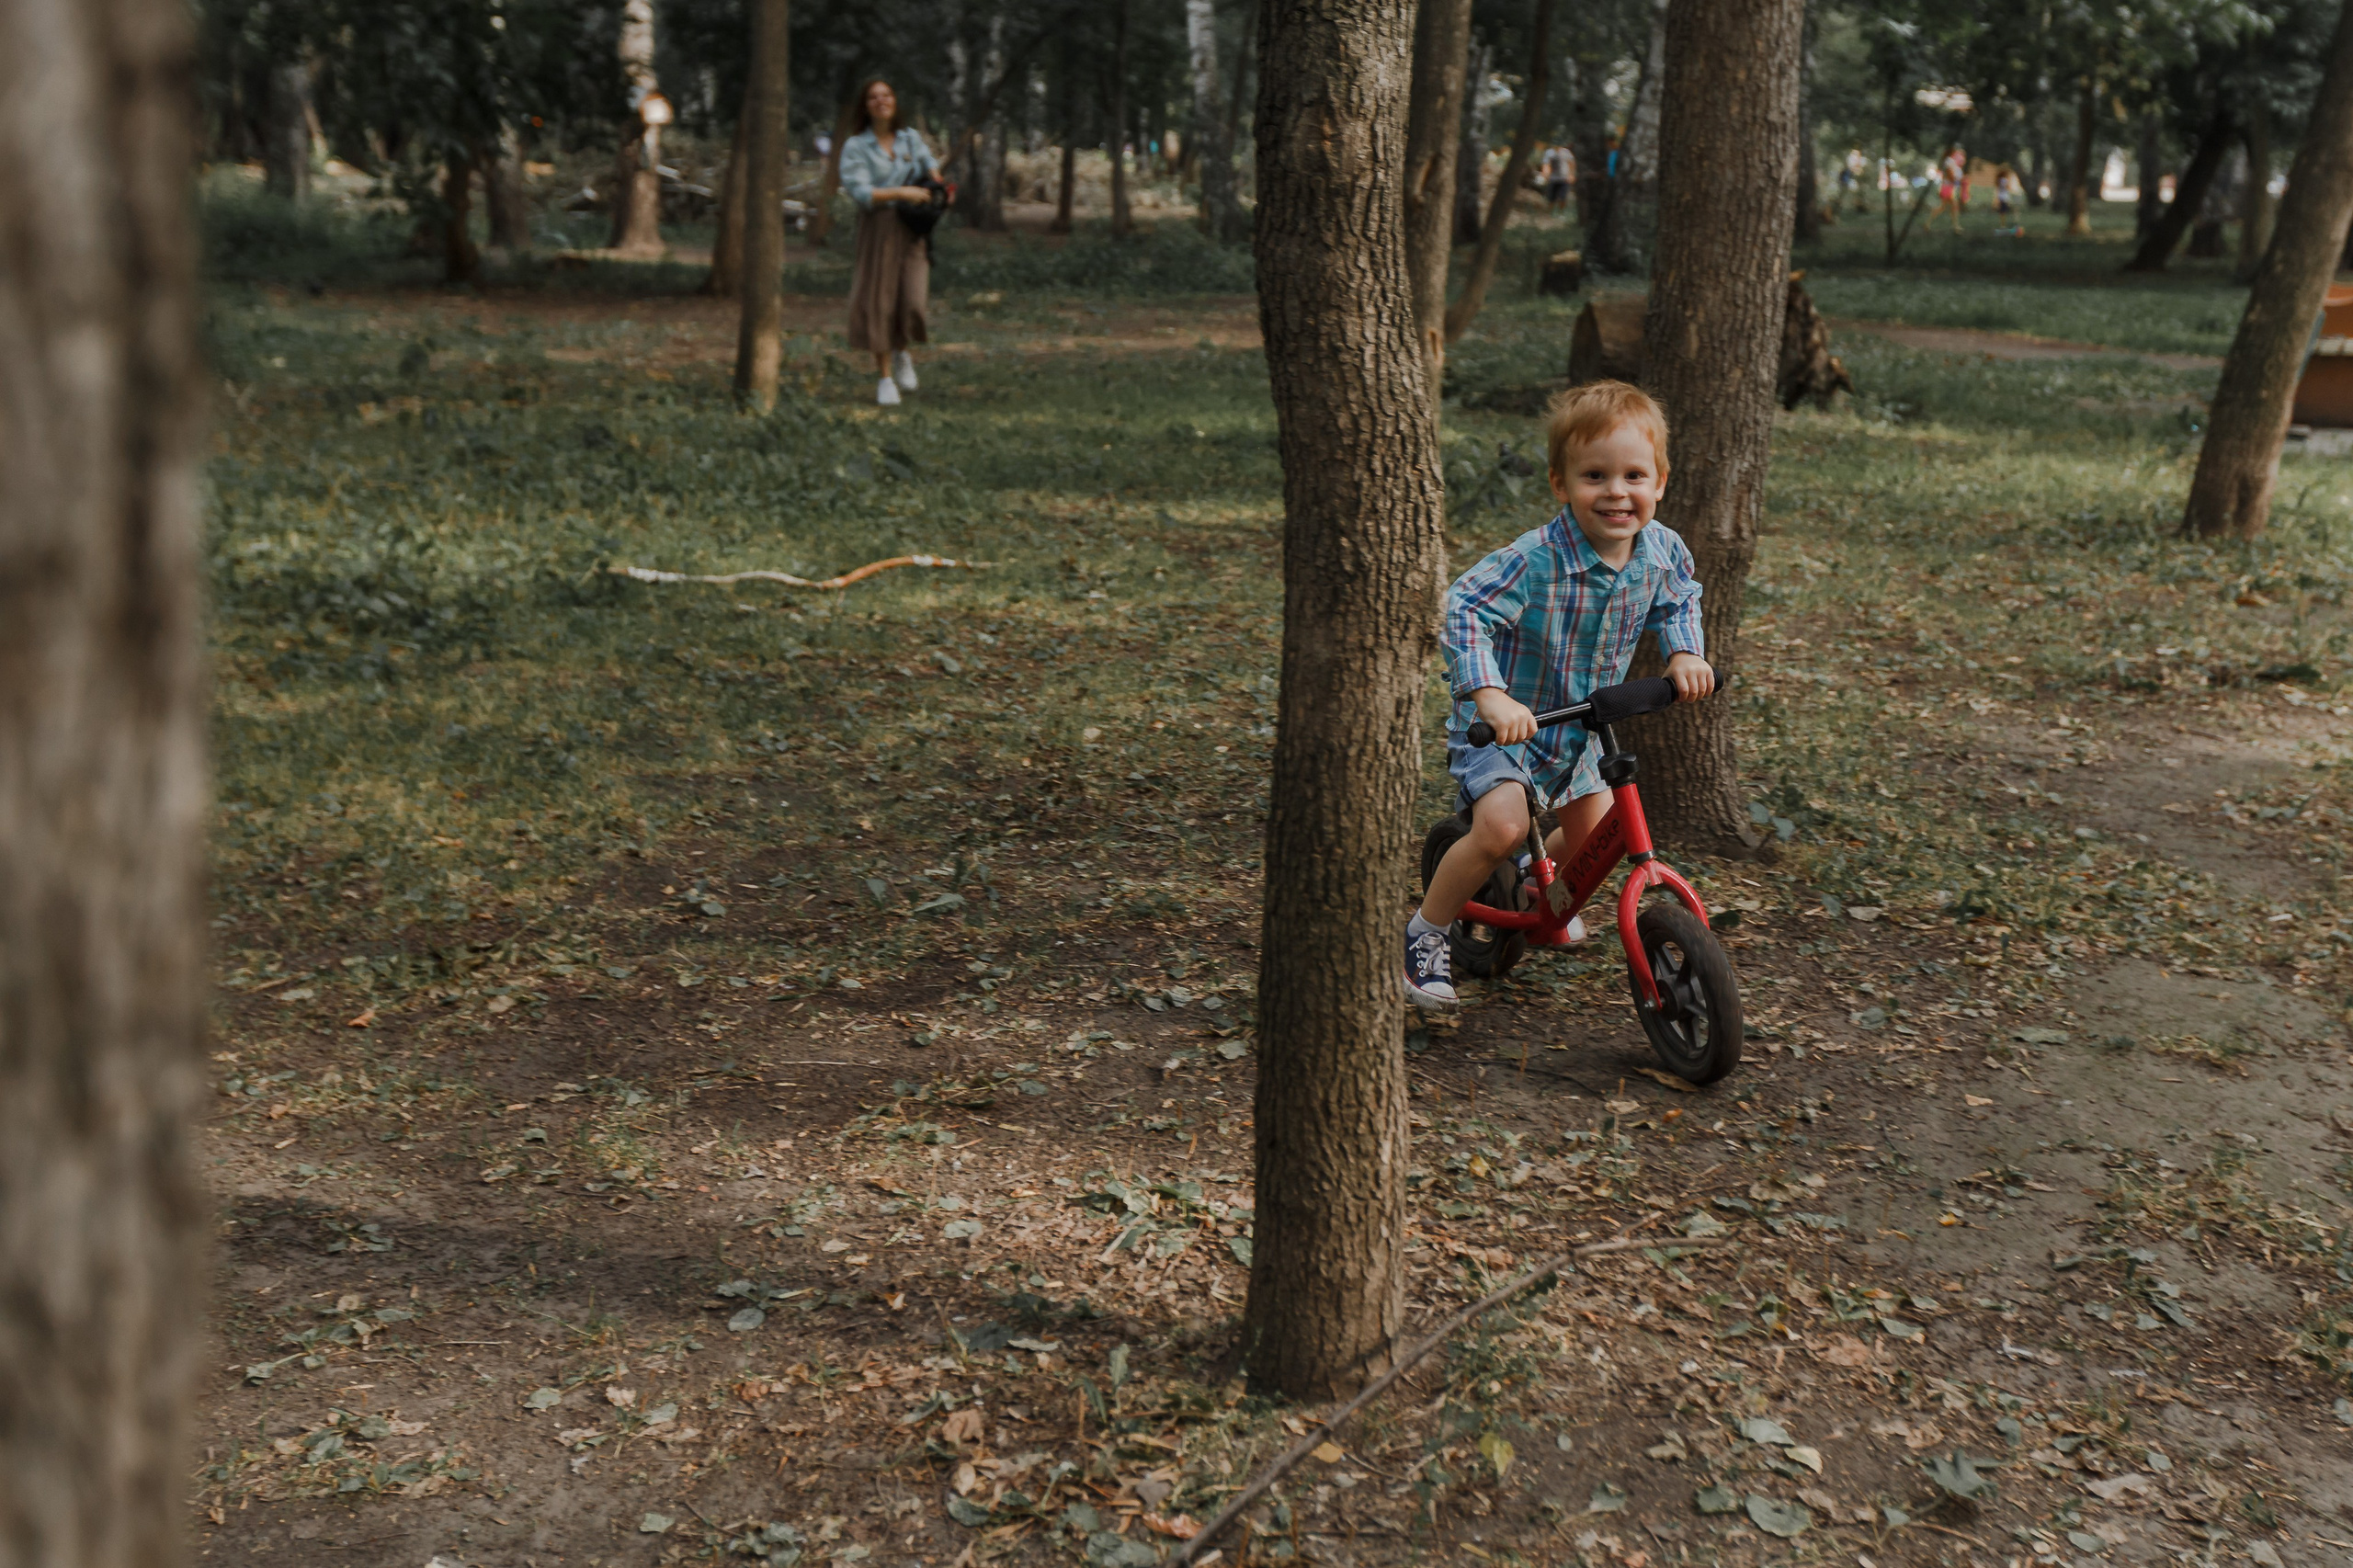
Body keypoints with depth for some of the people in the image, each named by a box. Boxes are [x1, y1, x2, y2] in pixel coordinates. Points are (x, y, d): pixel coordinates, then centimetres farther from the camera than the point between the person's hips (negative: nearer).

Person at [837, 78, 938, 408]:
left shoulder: (911, 137, 10)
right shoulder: (855, 147, -3)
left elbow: (929, 163, 31)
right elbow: (860, 192, -14)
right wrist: (903, 192, -19)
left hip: (912, 230, 2)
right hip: (877, 230, -2)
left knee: (914, 301, -10)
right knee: (877, 303, -1)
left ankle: (902, 353, 22)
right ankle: (884, 376, 13)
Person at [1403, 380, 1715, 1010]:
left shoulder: (1663, 552, -10)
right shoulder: (1535, 559, -30)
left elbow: (1677, 603, 12)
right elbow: (1463, 611, -34)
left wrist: (1684, 654, -7)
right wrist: (1490, 696, -46)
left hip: (1581, 723, 6)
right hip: (1504, 719, -6)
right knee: (1502, 827, -26)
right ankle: (1425, 933, -4)